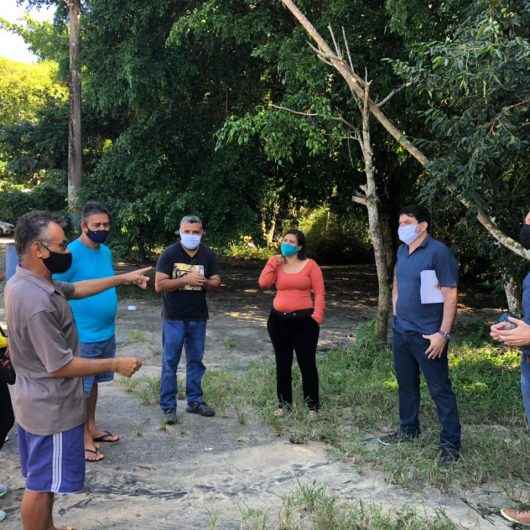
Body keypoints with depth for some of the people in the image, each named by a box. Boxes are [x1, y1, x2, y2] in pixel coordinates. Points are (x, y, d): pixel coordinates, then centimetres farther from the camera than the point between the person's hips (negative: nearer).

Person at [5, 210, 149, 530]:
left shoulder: (27, 282, 0)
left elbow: (76, 289, 16)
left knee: (44, 480, 25)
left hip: (39, 402, 10)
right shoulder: (37, 303, -31)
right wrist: (116, 365, -18)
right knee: (42, 484, 7)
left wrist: (123, 279, 11)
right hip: (52, 408, -10)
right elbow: (61, 367, -27)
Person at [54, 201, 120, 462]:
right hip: (82, 336, -7)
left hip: (106, 332, 8)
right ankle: (82, 438, 18)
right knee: (80, 388, 6)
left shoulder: (106, 251, 6)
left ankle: (91, 428, 34)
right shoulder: (71, 253, -18)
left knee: (93, 383, 20)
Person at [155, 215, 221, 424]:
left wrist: (204, 282, -16)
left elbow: (217, 281, 6)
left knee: (196, 360, 13)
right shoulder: (169, 254, -8)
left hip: (198, 317, 4)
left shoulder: (208, 255, 3)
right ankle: (168, 406, 11)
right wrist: (185, 280, -23)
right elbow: (159, 285, -13)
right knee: (170, 362, 2)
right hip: (174, 318, -4)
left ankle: (195, 401, 25)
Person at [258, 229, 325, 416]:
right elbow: (263, 283, -7)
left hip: (304, 320, -4)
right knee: (282, 363, 11)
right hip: (278, 319, 4)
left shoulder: (310, 265, -2)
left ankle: (313, 404, 14)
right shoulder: (276, 264, 8)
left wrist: (316, 317, -11)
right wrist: (272, 263, -8)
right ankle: (284, 403, 23)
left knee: (307, 362, 2)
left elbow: (319, 292, -4)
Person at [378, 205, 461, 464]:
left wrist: (443, 333, -20)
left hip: (427, 335, -7)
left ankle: (450, 443, 10)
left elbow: (450, 295, -16)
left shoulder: (438, 252, -14)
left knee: (440, 389, 0)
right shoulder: (402, 251, 8)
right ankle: (408, 429, 34)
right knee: (406, 384, 18)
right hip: (400, 331, 7)